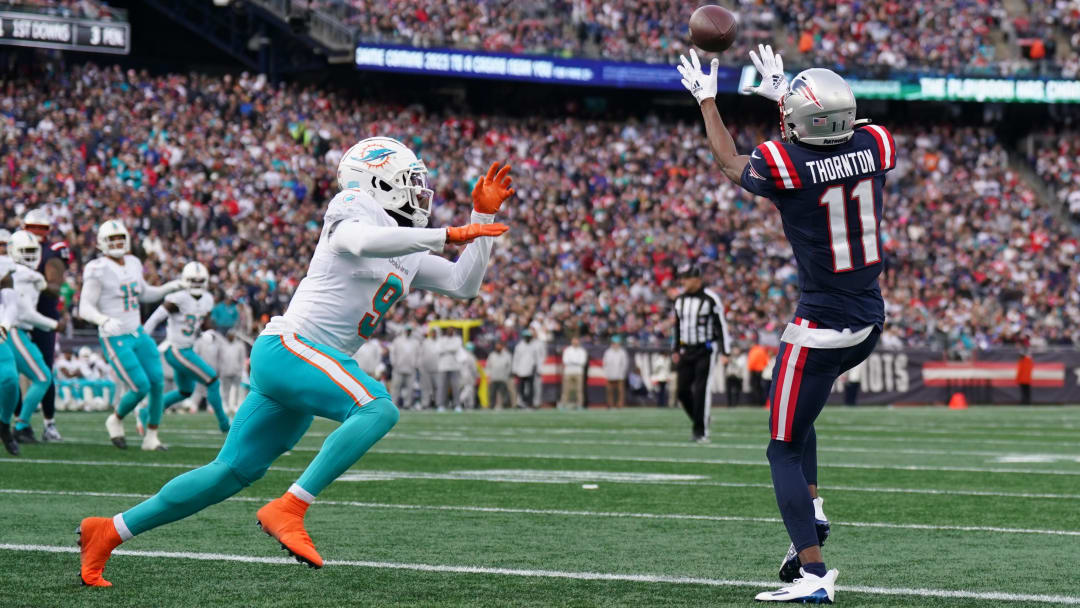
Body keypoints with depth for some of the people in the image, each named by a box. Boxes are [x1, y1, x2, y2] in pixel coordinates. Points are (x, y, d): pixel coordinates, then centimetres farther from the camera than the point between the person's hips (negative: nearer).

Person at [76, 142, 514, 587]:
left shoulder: (409, 256, 20)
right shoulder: (355, 207, -5)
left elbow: (465, 284, 22)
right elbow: (359, 242, -28)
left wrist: (483, 215, 16)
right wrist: (448, 235, -28)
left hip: (312, 364, 9)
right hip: (289, 346, -9)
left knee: (235, 471, 11)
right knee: (378, 408, -27)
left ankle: (109, 532, 17)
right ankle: (288, 510, -29)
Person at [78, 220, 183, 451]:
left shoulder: (132, 264, 8)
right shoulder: (98, 270, -14)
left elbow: (145, 294, 24)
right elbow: (85, 308, -16)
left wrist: (170, 287, 10)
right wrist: (104, 320, -35)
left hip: (138, 333, 7)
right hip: (115, 339, -7)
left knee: (158, 382, -2)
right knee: (141, 387, -12)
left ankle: (151, 436, 11)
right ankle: (116, 420, 17)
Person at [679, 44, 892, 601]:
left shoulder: (784, 164, -16)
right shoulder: (875, 146, -4)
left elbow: (730, 164, 9)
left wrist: (706, 101, 23)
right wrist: (785, 97, 33)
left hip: (822, 326, -6)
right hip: (871, 320, 6)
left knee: (784, 449, 2)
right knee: (797, 413, 28)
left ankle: (813, 575, -6)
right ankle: (810, 508, 13)